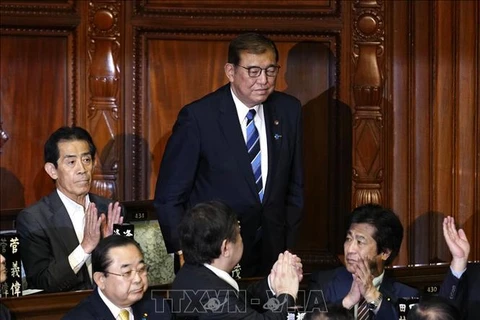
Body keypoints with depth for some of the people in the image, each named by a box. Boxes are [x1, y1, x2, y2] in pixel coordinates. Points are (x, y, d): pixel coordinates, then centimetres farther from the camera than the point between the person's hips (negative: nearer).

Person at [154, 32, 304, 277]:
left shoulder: (289, 110, 2)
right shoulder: (198, 117, -12)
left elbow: (294, 188, 11)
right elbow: (168, 198, -8)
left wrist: (287, 246, 6)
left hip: (271, 257, 4)